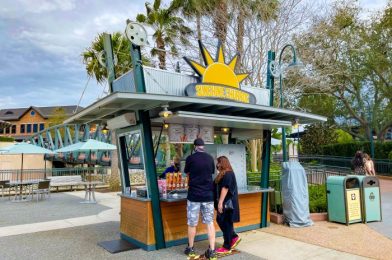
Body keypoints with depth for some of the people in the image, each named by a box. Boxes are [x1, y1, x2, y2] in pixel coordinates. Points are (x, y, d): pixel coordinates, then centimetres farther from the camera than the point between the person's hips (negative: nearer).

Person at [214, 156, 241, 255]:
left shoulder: (228, 174, -17)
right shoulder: (223, 174, 15)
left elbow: (225, 188, -23)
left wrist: (220, 202, -25)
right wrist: (219, 202, 24)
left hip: (227, 203, -10)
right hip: (224, 203, 10)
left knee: (226, 223, -1)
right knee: (220, 221, 15)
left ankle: (227, 247, 9)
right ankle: (234, 237, 26)